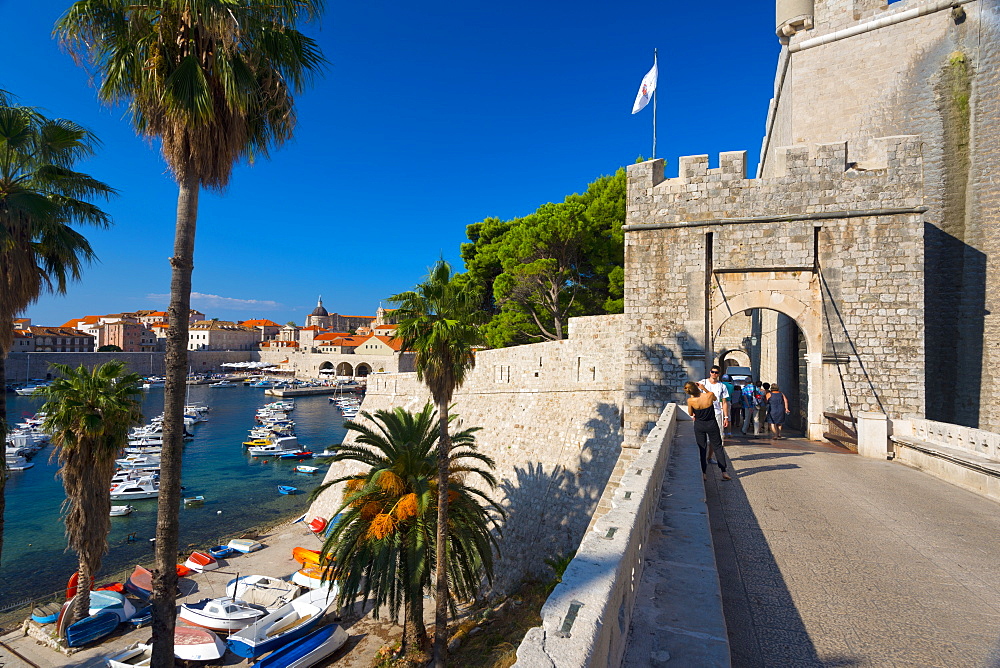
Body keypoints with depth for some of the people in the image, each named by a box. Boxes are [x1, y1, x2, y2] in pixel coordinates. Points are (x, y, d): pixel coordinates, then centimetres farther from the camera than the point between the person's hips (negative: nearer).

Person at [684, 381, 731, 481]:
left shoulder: (691, 400, -20)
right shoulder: (710, 395, -20)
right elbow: (715, 398, 7)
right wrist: (704, 389, 3)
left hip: (699, 425, 0)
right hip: (712, 424, 0)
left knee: (702, 449, 11)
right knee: (718, 447, 14)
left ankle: (704, 474, 11)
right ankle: (724, 472, 15)